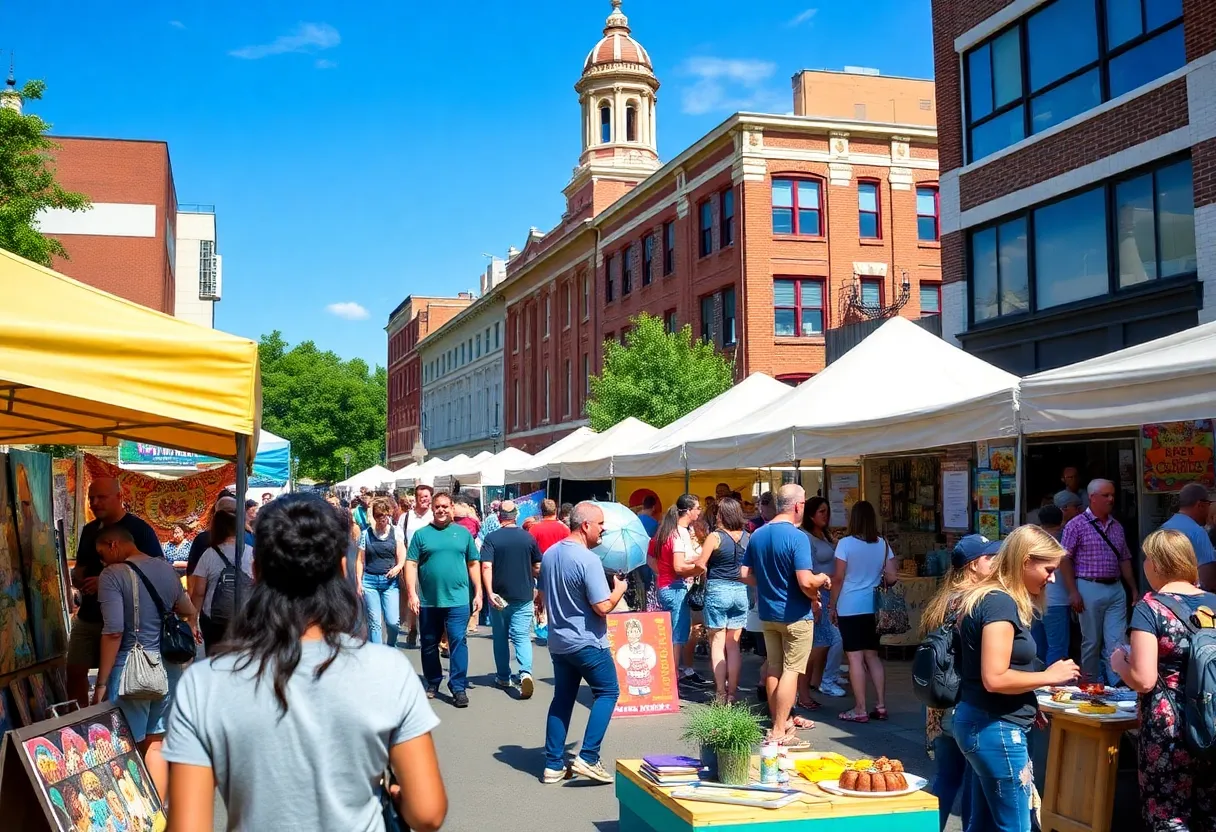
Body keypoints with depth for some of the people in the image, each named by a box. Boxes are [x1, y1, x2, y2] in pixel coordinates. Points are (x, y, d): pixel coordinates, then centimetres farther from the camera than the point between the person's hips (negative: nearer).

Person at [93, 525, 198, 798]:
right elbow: (190, 615, 20)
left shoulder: (113, 575, -10)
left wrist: (101, 682, -12)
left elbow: (114, 632, -17)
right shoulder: (167, 569, 8)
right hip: (168, 669, 6)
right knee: (156, 744, 13)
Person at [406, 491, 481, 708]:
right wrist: (412, 593, -9)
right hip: (428, 600, 1)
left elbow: (473, 564, 10)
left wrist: (478, 592, 5)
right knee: (429, 644, 12)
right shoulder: (421, 534, 3)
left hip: (457, 600, -1)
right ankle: (432, 682, 28)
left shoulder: (463, 533, 7)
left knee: (458, 642, -5)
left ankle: (458, 687, -1)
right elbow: (411, 564, 0)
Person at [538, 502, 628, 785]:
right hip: (587, 642, -8)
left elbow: (542, 598, 16)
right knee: (607, 692, 6)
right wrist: (619, 588, -4)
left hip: (558, 642, 8)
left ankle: (553, 765, 14)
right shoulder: (588, 560, -21)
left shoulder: (549, 555, 5)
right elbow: (603, 607, -21)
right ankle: (587, 758, -2)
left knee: (562, 699, 14)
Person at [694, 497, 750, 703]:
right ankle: (732, 693, 12)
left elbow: (700, 564, -12)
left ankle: (721, 693, 3)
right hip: (740, 591, 4)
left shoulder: (715, 536, -12)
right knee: (733, 645, 10)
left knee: (717, 644, 3)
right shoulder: (747, 537, 2)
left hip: (717, 590, -4)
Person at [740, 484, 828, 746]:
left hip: (768, 613, 7)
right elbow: (806, 582, -25)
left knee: (774, 668, 15)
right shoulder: (797, 537, -19)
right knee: (791, 671, -2)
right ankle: (779, 732, -2)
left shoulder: (757, 535, 2)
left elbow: (746, 574, 8)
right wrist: (822, 580, -5)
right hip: (795, 614, -7)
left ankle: (783, 719, 27)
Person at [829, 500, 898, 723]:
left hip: (850, 608, -5)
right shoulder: (882, 544, 2)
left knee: (855, 657, 0)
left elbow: (838, 578, -9)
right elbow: (891, 578, 2)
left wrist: (832, 605, 2)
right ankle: (880, 706, 14)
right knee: (872, 656, 14)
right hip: (873, 608, 5)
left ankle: (860, 709, 3)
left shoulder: (846, 543, -10)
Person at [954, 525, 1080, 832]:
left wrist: (1028, 706, 13)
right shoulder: (1001, 603, -18)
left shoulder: (989, 598, 12)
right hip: (995, 729, -10)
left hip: (979, 723, 10)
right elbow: (995, 679, -24)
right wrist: (1048, 676, -12)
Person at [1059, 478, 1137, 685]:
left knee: (1117, 642, -1)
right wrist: (1073, 592, -13)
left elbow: (1124, 560, 18)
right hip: (1090, 589, -5)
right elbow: (1065, 559, -8)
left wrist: (1134, 589, 14)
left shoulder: (1117, 527, 13)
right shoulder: (1077, 525, -5)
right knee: (1092, 642, 5)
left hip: (1116, 590, 5)